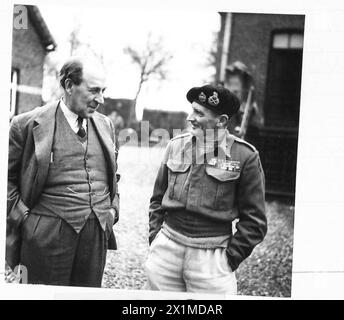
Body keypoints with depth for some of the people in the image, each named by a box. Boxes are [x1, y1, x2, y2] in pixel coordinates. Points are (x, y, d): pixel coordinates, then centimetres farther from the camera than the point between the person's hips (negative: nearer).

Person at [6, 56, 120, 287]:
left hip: (98, 233, 5)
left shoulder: (105, 125, 10)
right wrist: (23, 216, -7)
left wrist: (113, 208, 10)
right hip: (47, 235, -4)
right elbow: (7, 177, -1)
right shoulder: (28, 124, -6)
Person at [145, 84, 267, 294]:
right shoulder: (176, 145, 5)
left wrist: (230, 258, -7)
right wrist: (154, 238, 7)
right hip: (166, 249, 4)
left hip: (211, 257, -3)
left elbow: (254, 221, -4)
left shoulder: (244, 156, -7)